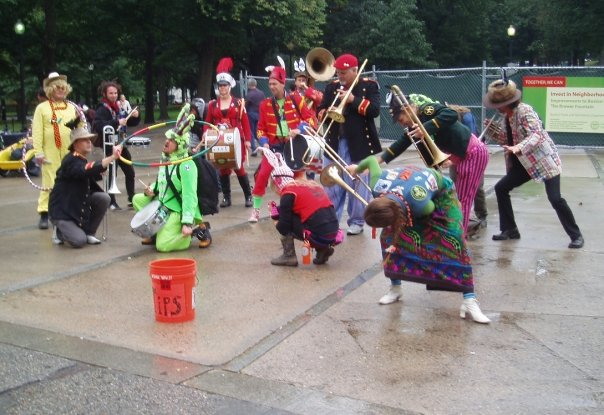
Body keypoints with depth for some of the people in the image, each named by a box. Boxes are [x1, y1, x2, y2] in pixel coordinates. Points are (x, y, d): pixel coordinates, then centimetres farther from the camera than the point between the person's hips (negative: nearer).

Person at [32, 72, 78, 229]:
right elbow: (37, 132, -3)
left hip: (70, 152, 4)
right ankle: (44, 214, 0)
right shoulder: (42, 107, 2)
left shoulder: (71, 107, 13)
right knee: (49, 183, -5)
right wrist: (38, 152, -9)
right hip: (51, 152, -4)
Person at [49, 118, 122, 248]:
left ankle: (88, 232, 2)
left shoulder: (82, 160, 8)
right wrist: (112, 157, -49)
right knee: (79, 241, -22)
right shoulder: (71, 161, -22)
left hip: (79, 204, 8)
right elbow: (88, 170, -40)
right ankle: (59, 230, 11)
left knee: (103, 198, -14)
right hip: (62, 210, -8)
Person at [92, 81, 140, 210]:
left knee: (130, 172, 7)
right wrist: (117, 123, -34)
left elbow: (131, 123, 16)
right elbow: (100, 126, -26)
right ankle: (111, 203, 9)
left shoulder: (118, 107, 10)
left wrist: (135, 116, -4)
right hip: (109, 147, -7)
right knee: (111, 174, 0)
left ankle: (132, 200, 17)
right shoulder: (102, 109, -10)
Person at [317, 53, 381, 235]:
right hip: (334, 143, 4)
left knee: (358, 185, 1)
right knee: (331, 184, 7)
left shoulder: (369, 86, -1)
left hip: (360, 144, -4)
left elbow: (375, 110, -12)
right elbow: (320, 110, 11)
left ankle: (357, 222, 12)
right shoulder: (332, 87, 11)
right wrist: (325, 113, -11)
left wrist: (353, 100, -18)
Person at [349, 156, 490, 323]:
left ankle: (469, 300, -17)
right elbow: (372, 160, -14)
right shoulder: (377, 186, -34)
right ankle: (395, 287, 8)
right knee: (389, 236, -10)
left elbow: (430, 207, -21)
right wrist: (357, 168, 7)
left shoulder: (422, 205, -47)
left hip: (441, 193, -4)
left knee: (454, 240, -20)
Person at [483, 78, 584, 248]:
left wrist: (518, 148, -47)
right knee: (501, 188, 3)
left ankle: (576, 236, 3)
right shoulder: (507, 116, 6)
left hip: (545, 160, -9)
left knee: (555, 198, -15)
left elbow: (536, 134, -32)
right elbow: (507, 140, 12)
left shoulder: (524, 111, -20)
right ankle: (510, 230, 12)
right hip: (525, 163, 9)